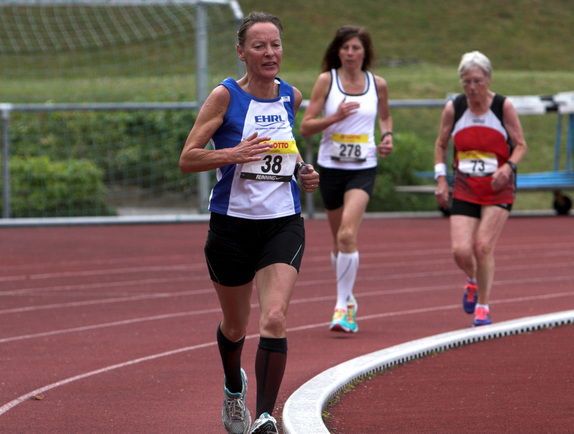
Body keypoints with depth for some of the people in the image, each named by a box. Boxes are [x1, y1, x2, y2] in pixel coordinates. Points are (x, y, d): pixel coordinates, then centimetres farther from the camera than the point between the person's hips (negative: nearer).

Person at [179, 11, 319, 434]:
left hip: (283, 224, 2)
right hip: (232, 224, -2)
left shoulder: (291, 96, 5)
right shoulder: (225, 96, -8)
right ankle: (234, 387, 47)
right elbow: (187, 159, -10)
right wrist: (234, 153, -25)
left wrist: (303, 172, 6)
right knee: (235, 325, 15)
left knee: (275, 318, -19)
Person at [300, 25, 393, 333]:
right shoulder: (326, 80, -3)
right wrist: (336, 117, -19)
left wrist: (388, 136, 3)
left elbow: (385, 116, 24)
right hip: (331, 167, 1)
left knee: (347, 234, -20)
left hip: (363, 169, -1)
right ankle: (348, 299, 32)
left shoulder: (377, 84, 3)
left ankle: (342, 307, -17)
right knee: (339, 240, 12)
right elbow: (306, 127, -4)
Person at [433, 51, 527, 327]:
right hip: (464, 188, 2)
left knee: (483, 247, -14)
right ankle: (473, 282, 26)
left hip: (499, 189, -2)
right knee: (460, 251, -10)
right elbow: (441, 145, 13)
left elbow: (520, 145, 1)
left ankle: (483, 307, 1)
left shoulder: (503, 107, -6)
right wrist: (441, 180, 2)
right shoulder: (453, 109, 0)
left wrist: (508, 167, -19)